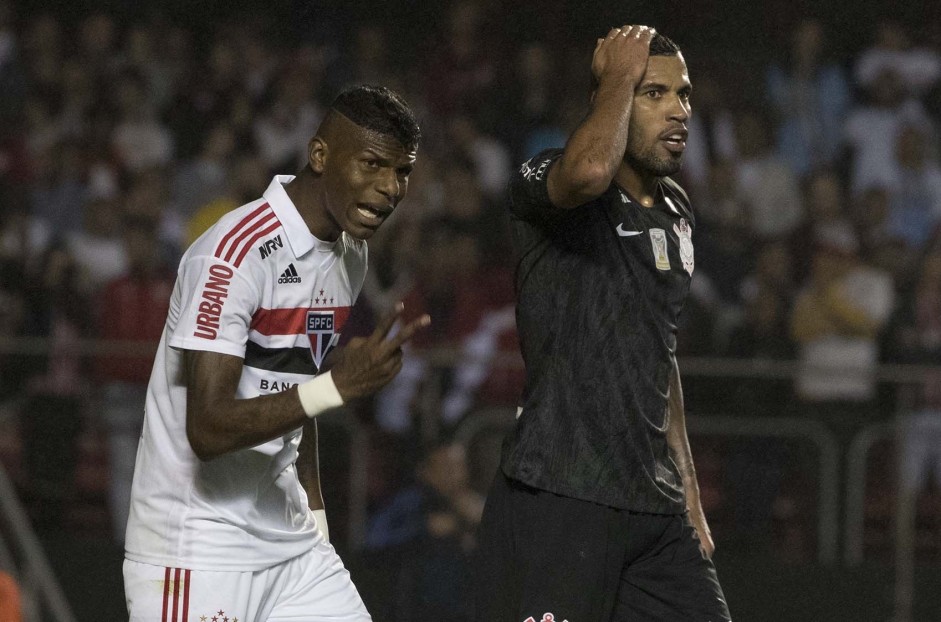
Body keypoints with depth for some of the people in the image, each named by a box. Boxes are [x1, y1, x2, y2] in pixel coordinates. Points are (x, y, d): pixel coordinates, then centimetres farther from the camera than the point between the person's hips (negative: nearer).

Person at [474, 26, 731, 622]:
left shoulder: (677, 210, 18)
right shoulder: (546, 180, -7)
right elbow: (589, 171, -34)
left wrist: (687, 487, 25)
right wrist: (619, 77, -15)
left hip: (655, 505, 8)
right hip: (559, 499, -8)